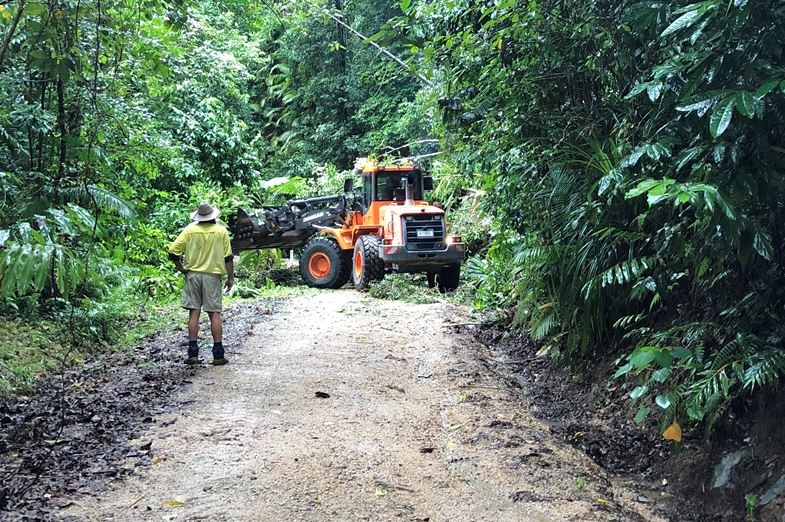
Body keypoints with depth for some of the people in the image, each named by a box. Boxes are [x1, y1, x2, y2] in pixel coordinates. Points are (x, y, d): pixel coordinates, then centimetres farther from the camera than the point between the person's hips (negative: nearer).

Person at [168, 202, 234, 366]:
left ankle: (193, 353, 3)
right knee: (214, 314, 2)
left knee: (194, 313, 4)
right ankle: (218, 355, 2)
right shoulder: (221, 231, -2)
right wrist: (230, 277, 9)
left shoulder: (189, 230, -1)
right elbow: (228, 258, -1)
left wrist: (182, 269, 8)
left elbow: (173, 252, -5)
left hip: (193, 274, 1)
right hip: (213, 275, -1)